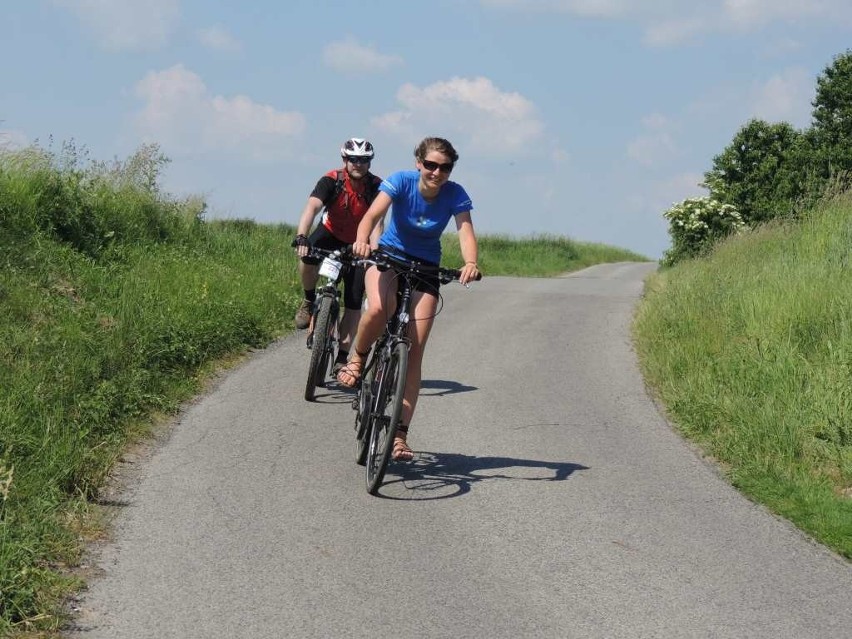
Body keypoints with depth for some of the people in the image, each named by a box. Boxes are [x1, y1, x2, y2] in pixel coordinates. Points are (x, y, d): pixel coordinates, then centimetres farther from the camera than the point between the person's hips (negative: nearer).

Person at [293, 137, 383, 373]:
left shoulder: (376, 187, -22)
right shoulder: (332, 181, -23)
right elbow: (312, 207, -37)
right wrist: (301, 237, -54)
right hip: (330, 233, 0)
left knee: (354, 301, -7)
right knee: (308, 256, -34)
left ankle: (342, 356, 1)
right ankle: (309, 300, -6)